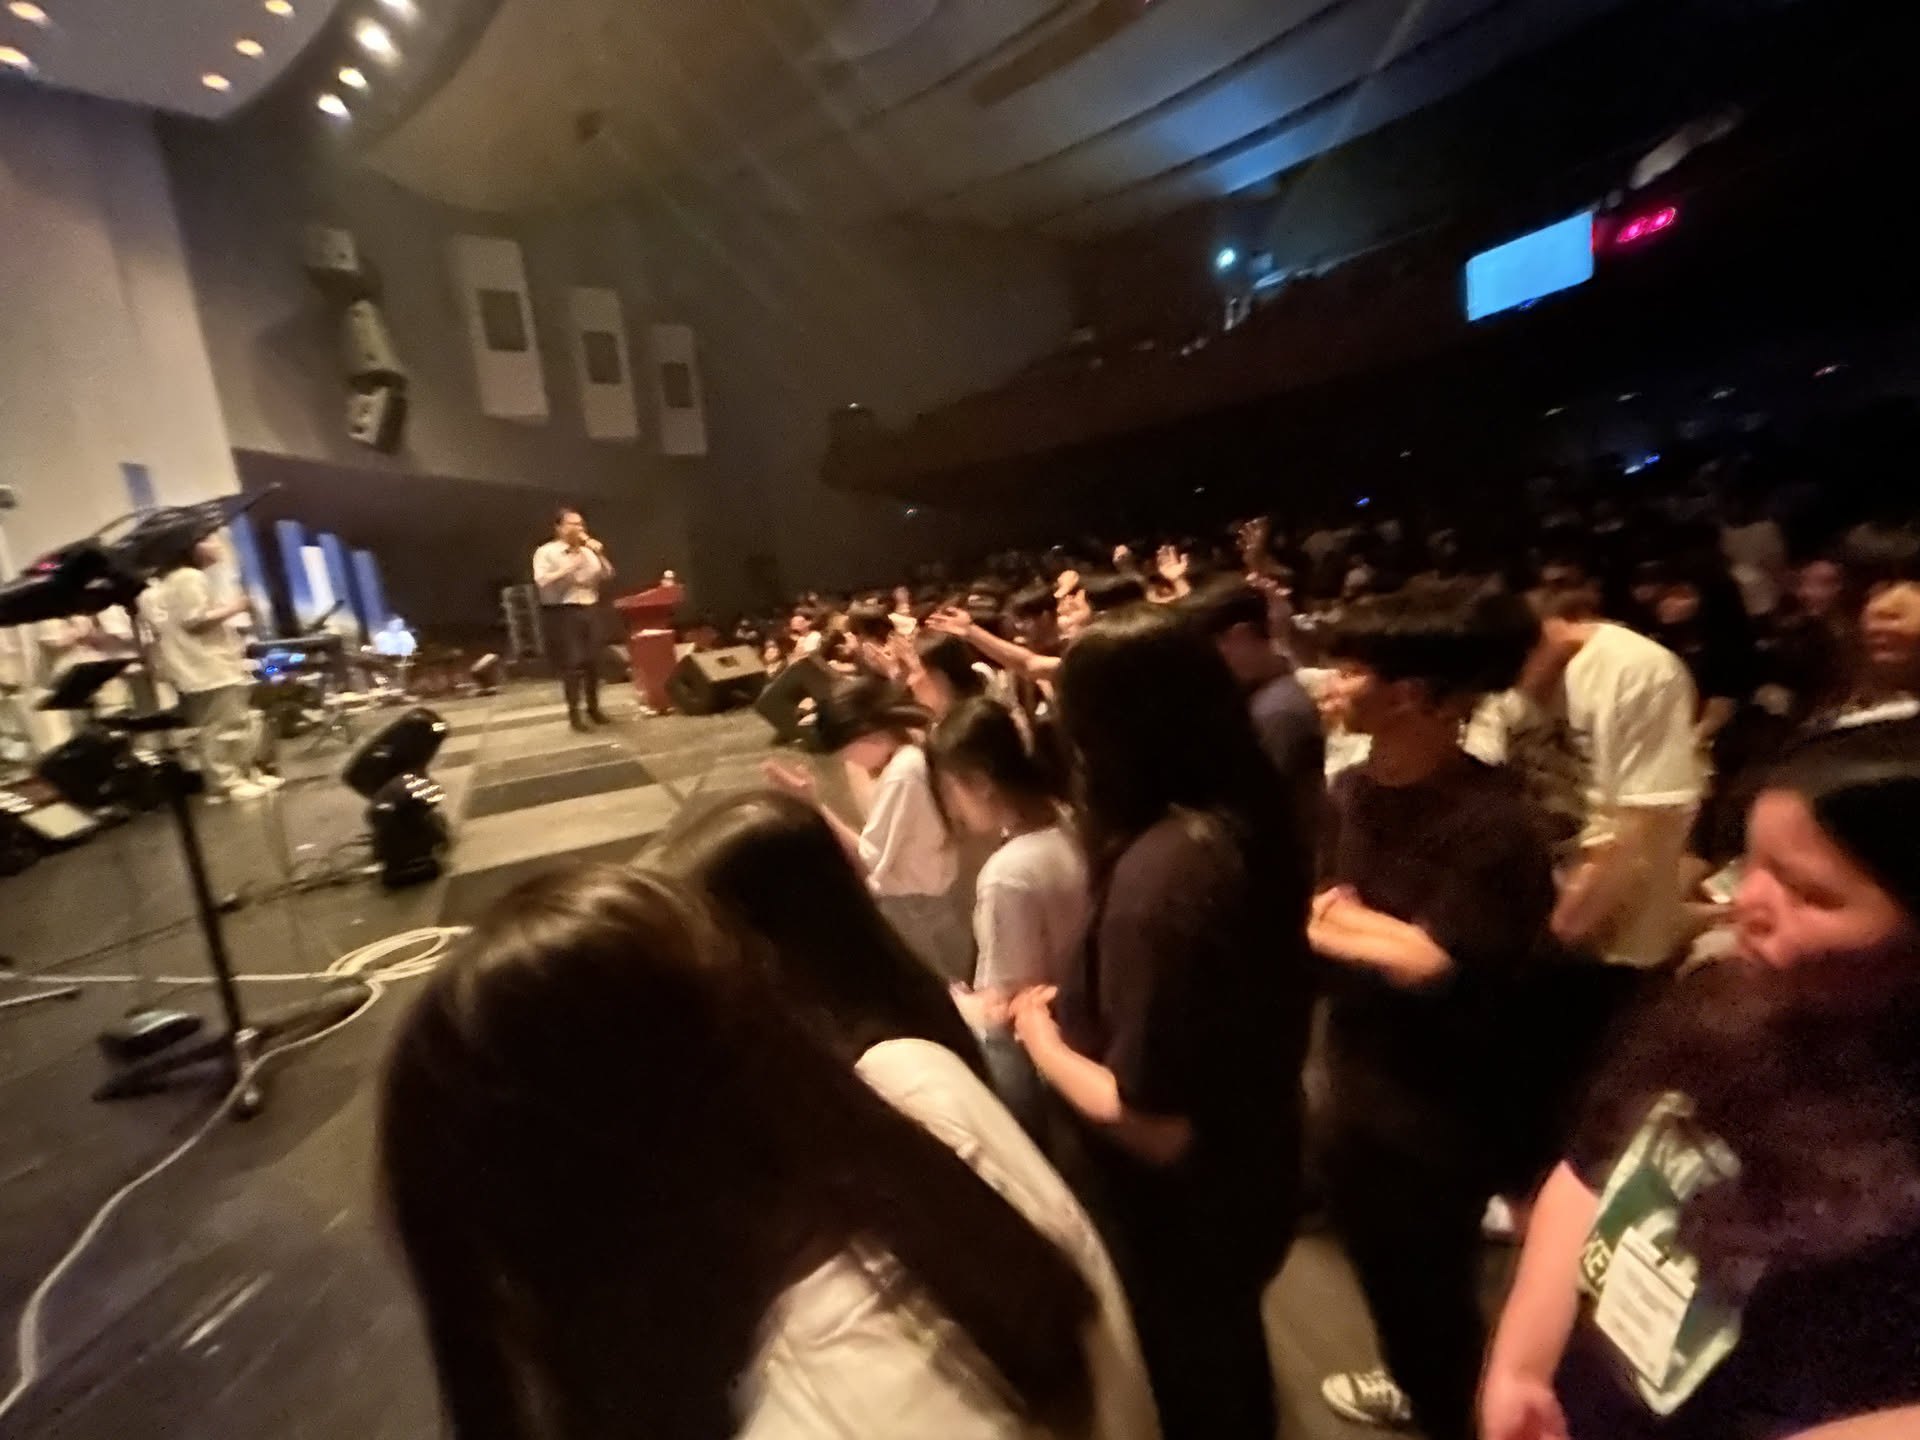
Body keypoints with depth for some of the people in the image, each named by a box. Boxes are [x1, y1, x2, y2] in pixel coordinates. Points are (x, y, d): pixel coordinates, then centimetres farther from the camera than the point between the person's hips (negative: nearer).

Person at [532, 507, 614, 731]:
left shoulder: (588, 551, 13)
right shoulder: (546, 552, -2)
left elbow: (608, 576, 10)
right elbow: (542, 581, -15)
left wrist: (600, 555, -4)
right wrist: (569, 568, -18)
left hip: (590, 610, 5)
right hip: (564, 612, -5)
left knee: (593, 661, 7)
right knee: (573, 663, -7)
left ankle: (593, 707, 21)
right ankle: (574, 713, 2)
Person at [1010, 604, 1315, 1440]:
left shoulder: (1159, 873, -38)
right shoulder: (1247, 817, -10)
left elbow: (1154, 1123, -31)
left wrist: (1045, 1041, -16)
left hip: (1184, 1214, -7)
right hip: (1250, 1170, 7)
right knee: (1228, 1357, 34)